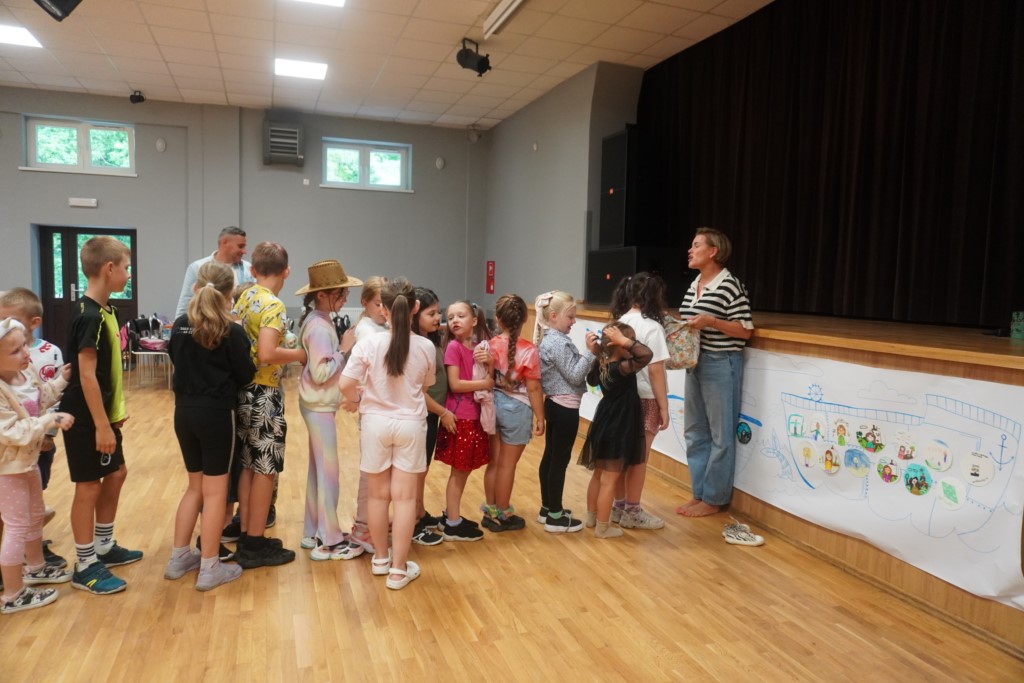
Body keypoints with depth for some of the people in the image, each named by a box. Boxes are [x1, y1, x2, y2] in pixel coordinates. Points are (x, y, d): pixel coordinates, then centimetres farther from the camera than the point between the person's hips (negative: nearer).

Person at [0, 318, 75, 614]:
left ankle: (35, 567, 45)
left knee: (35, 517, 24)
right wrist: (51, 421, -34)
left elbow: (41, 399, 12)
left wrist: (61, 380, 3)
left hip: (28, 460, 9)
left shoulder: (24, 375, -4)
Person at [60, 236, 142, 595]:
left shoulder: (103, 309, 8)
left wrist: (116, 409, 18)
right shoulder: (90, 316, -21)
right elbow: (86, 375, -23)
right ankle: (85, 567, 13)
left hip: (103, 413, 10)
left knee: (116, 474, 17)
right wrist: (101, 426, -22)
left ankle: (104, 547, 32)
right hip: (86, 418, -10)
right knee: (89, 485, 0)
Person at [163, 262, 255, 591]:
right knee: (214, 490, 4)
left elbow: (177, 361, 14)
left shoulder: (179, 326, 3)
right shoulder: (232, 332, -13)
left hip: (184, 412, 6)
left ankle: (179, 558, 28)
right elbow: (246, 375, -6)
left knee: (195, 486, 20)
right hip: (216, 414, -5)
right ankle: (210, 568, 13)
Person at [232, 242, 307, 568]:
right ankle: (255, 545, 11)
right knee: (265, 469, 2)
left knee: (249, 465, 15)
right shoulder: (274, 305, -16)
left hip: (244, 390, 9)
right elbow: (266, 355, -26)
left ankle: (247, 536, 25)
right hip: (263, 395, -8)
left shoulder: (244, 298, 9)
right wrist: (298, 354, -11)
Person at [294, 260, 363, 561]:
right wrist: (344, 349, -17)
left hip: (318, 404, 10)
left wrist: (342, 346, -1)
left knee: (318, 469, 16)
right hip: (319, 406, -10)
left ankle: (314, 532, 28)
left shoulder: (318, 320, 9)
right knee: (328, 472, -2)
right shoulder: (320, 327, -20)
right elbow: (321, 373, -24)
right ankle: (329, 542, 8)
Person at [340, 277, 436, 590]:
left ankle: (380, 558, 32)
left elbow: (345, 385, -16)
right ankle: (399, 568, 14)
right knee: (405, 496, 7)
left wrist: (356, 402, 4)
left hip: (376, 423, 0)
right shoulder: (426, 347, -9)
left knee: (379, 494, 15)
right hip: (411, 424, 0)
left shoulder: (369, 343, -14)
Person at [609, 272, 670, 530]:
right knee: (638, 458, 5)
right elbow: (655, 370, -17)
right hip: (645, 400, -7)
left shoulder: (620, 322, 5)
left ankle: (619, 507, 27)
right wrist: (664, 407, -11)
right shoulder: (651, 327, -15)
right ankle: (632, 512, 16)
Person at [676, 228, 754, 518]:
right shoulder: (694, 285, 12)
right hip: (695, 362, 9)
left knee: (721, 435, 3)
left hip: (721, 364, -8)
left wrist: (710, 321, -23)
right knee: (695, 432, 14)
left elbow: (745, 330, -12)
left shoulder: (730, 285, -12)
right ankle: (699, 493, 26)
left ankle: (713, 499, 14)